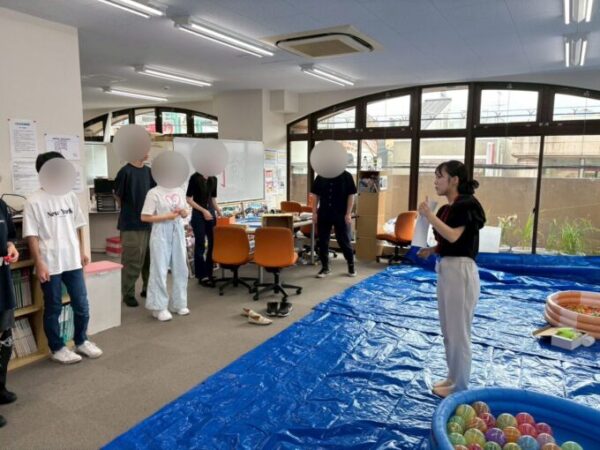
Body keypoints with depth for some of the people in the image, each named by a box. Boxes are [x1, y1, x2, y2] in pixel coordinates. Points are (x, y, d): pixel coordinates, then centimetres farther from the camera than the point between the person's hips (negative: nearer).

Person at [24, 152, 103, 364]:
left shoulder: (70, 196, 5)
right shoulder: (34, 202, -10)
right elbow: (31, 236, -11)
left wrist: (81, 251, 13)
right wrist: (39, 264, -14)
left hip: (73, 262, 5)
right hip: (50, 265, -5)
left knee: (82, 305, 11)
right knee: (53, 308, 9)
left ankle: (81, 341, 31)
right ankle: (57, 348, 25)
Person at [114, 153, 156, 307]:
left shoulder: (148, 171, 8)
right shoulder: (125, 171, -10)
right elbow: (118, 196, -3)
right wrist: (129, 212, 5)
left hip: (148, 222, 6)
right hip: (131, 224, -6)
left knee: (150, 258, 13)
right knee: (132, 261, 0)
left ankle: (148, 288, 28)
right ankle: (128, 293, 13)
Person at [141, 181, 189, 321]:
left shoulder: (180, 191, 9)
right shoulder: (154, 193, -8)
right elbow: (145, 217, -10)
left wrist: (182, 212, -5)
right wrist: (167, 216, -16)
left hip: (178, 231, 6)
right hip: (161, 233, -5)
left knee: (180, 268, 9)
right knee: (160, 269, -2)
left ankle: (179, 303, 22)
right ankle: (159, 307, 7)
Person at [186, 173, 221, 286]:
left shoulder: (213, 179, 8)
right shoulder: (195, 178, -9)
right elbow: (189, 199, -10)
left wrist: (219, 212, 8)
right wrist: (203, 210, -15)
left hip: (211, 212, 6)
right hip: (198, 214, -6)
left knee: (213, 243, 6)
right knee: (200, 245, -2)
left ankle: (209, 273, 17)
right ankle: (202, 276, 6)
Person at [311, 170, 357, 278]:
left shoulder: (346, 176, -3)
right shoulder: (320, 177, 5)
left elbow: (351, 195, -4)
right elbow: (316, 195, 7)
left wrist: (348, 214, -10)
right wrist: (314, 213, 1)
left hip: (341, 214, -3)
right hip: (323, 214, 3)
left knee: (344, 241, 5)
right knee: (322, 241, 6)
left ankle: (351, 266, 23)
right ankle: (325, 267, 18)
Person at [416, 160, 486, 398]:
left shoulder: (467, 204, -13)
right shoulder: (447, 208, 12)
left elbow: (453, 237, -24)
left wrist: (428, 215, -20)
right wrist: (432, 250, 2)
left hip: (461, 270, -9)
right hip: (445, 268, 9)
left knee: (459, 331, 3)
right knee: (448, 330, 18)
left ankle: (460, 387, 18)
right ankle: (453, 378, 33)